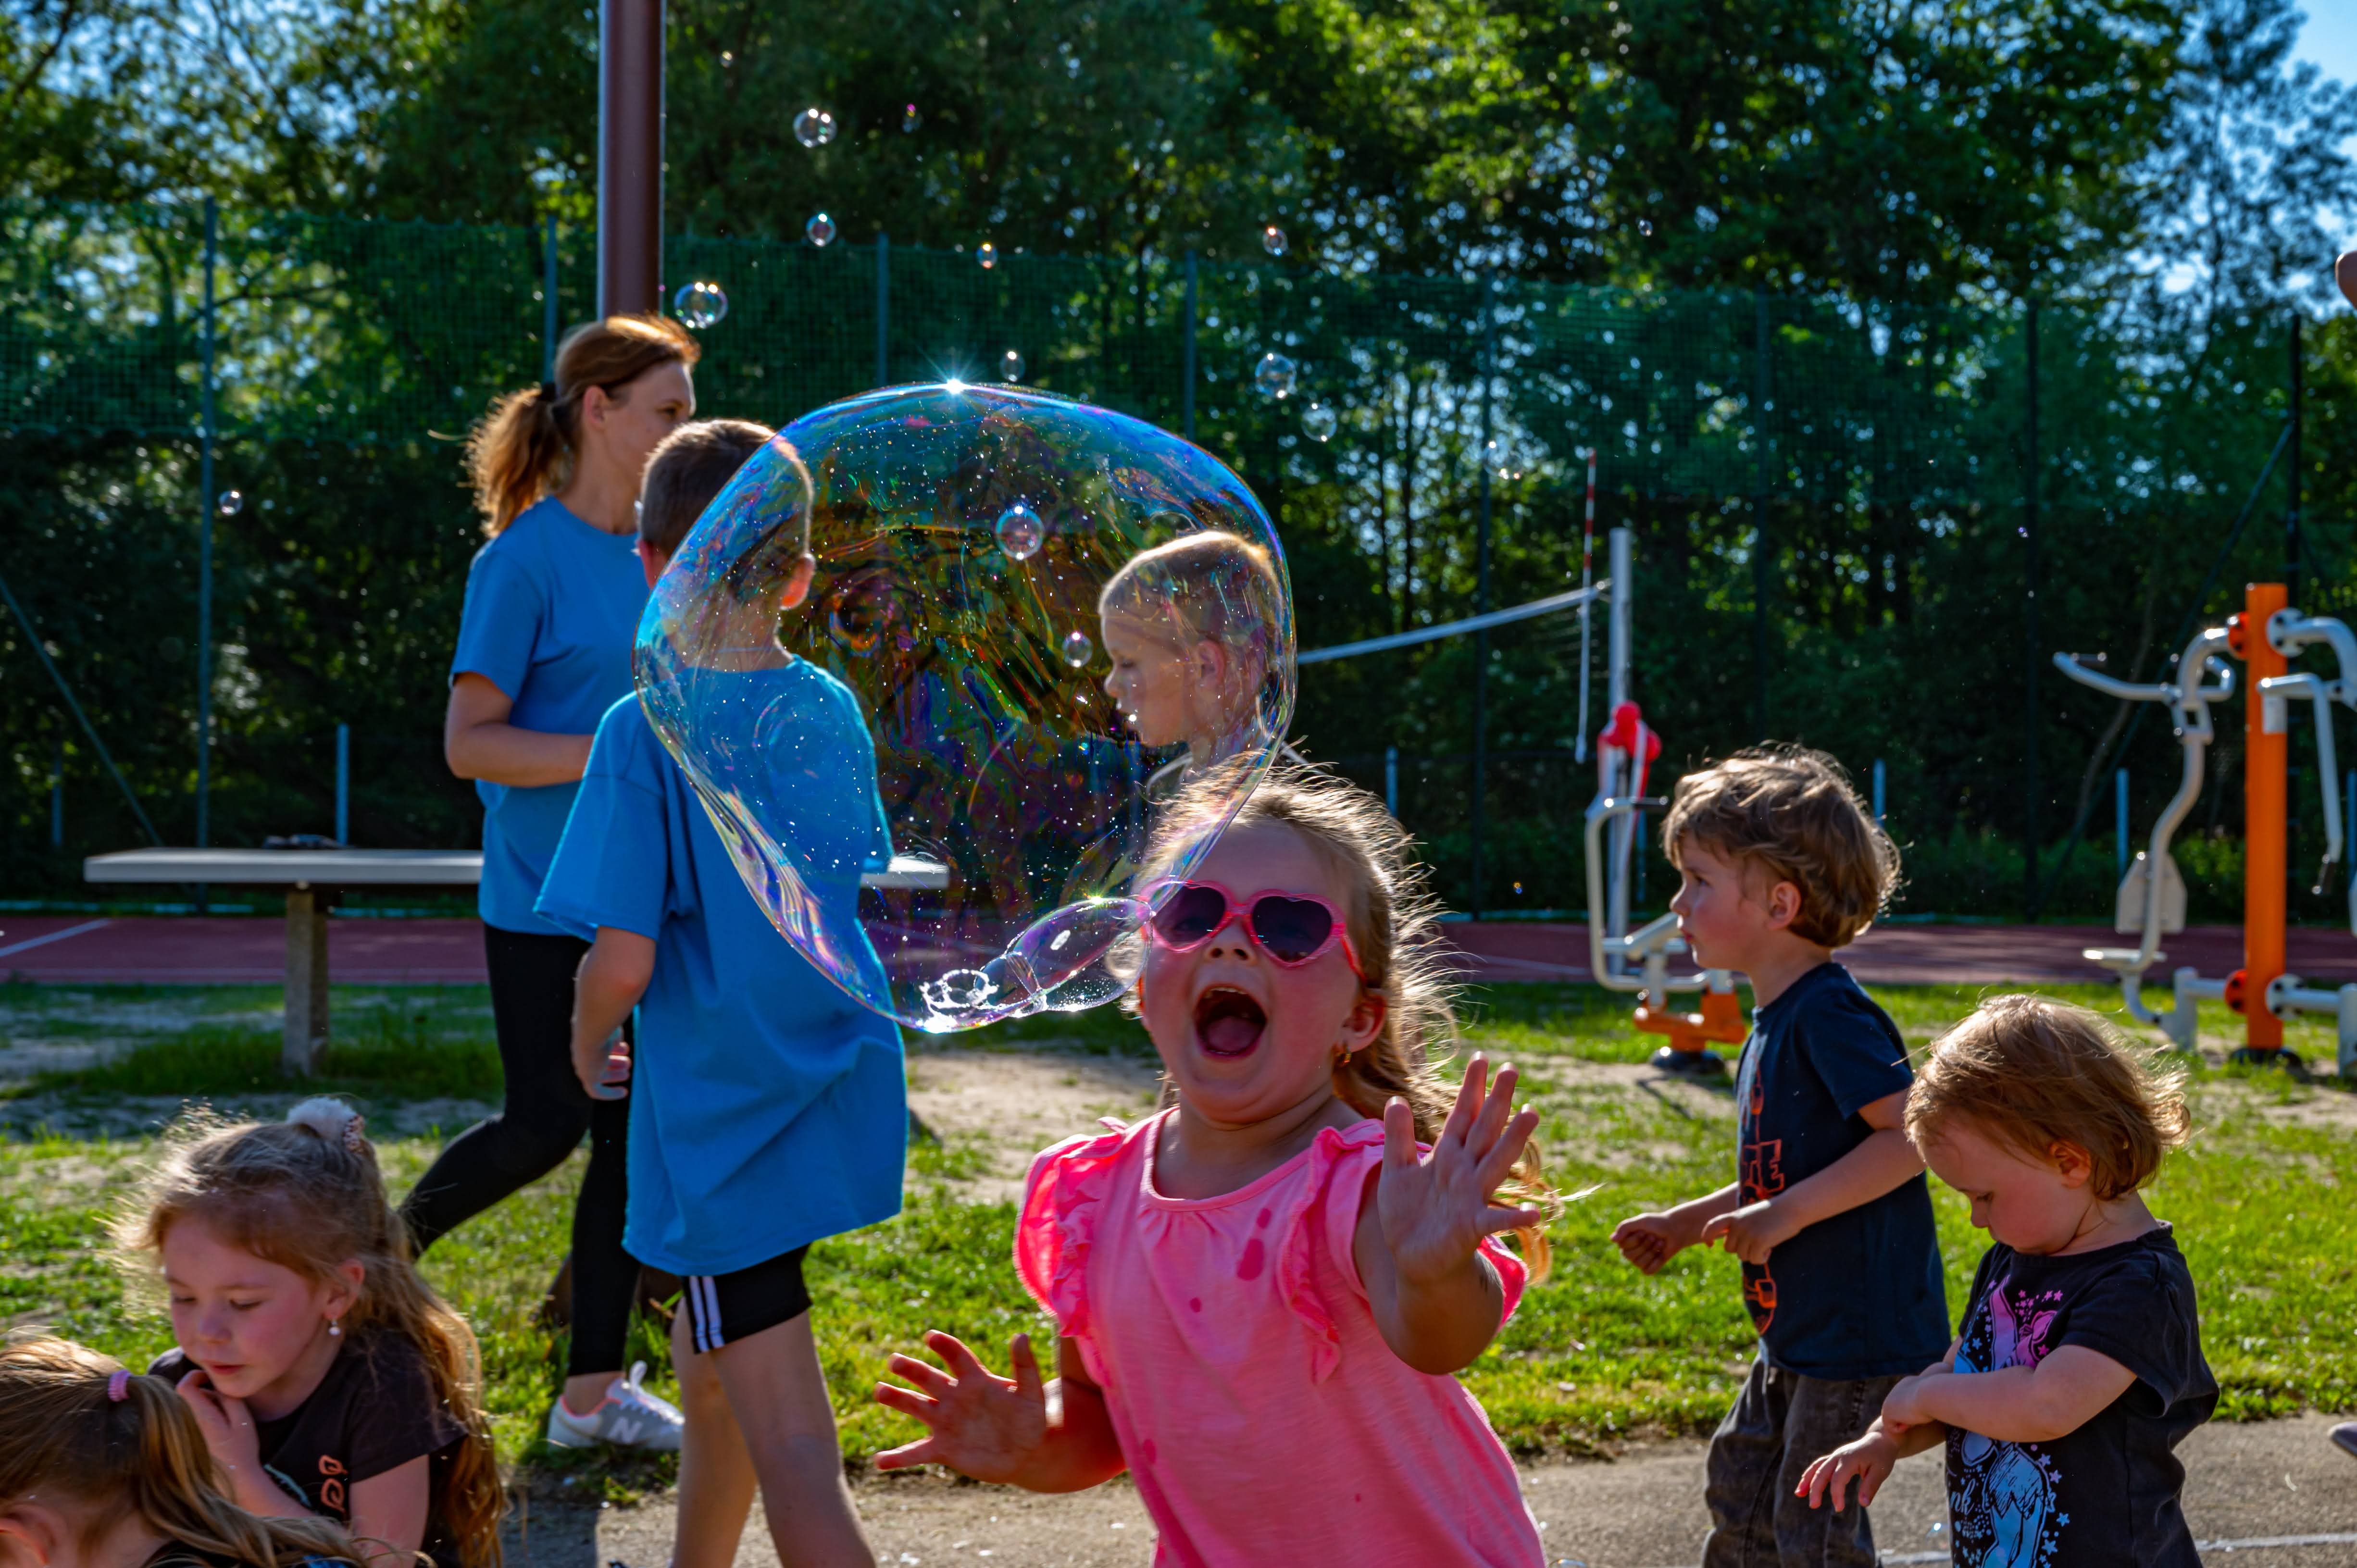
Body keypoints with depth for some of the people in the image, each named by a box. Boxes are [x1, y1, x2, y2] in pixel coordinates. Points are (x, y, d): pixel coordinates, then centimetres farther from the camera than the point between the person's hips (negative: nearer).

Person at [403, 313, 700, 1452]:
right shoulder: (526, 558, -11)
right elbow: (471, 742, -15)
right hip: (544, 898, -6)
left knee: (632, 1135, 6)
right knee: (546, 1126, -5)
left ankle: (593, 1390, 15)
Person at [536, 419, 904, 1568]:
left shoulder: (648, 731, -16)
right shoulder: (833, 712, 2)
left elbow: (622, 961, -19)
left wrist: (589, 1043, 2)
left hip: (721, 1124, -6)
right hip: (833, 1094, 7)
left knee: (793, 1460, -5)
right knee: (706, 1351, 27)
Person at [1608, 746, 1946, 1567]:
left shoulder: (1830, 1017, -19)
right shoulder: (1776, 1020, 11)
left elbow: (1913, 1136, -27)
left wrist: (1785, 1215, -25)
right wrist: (1686, 1222, 17)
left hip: (1858, 1338, -10)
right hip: (1797, 1338, 10)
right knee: (1741, 1499, 19)